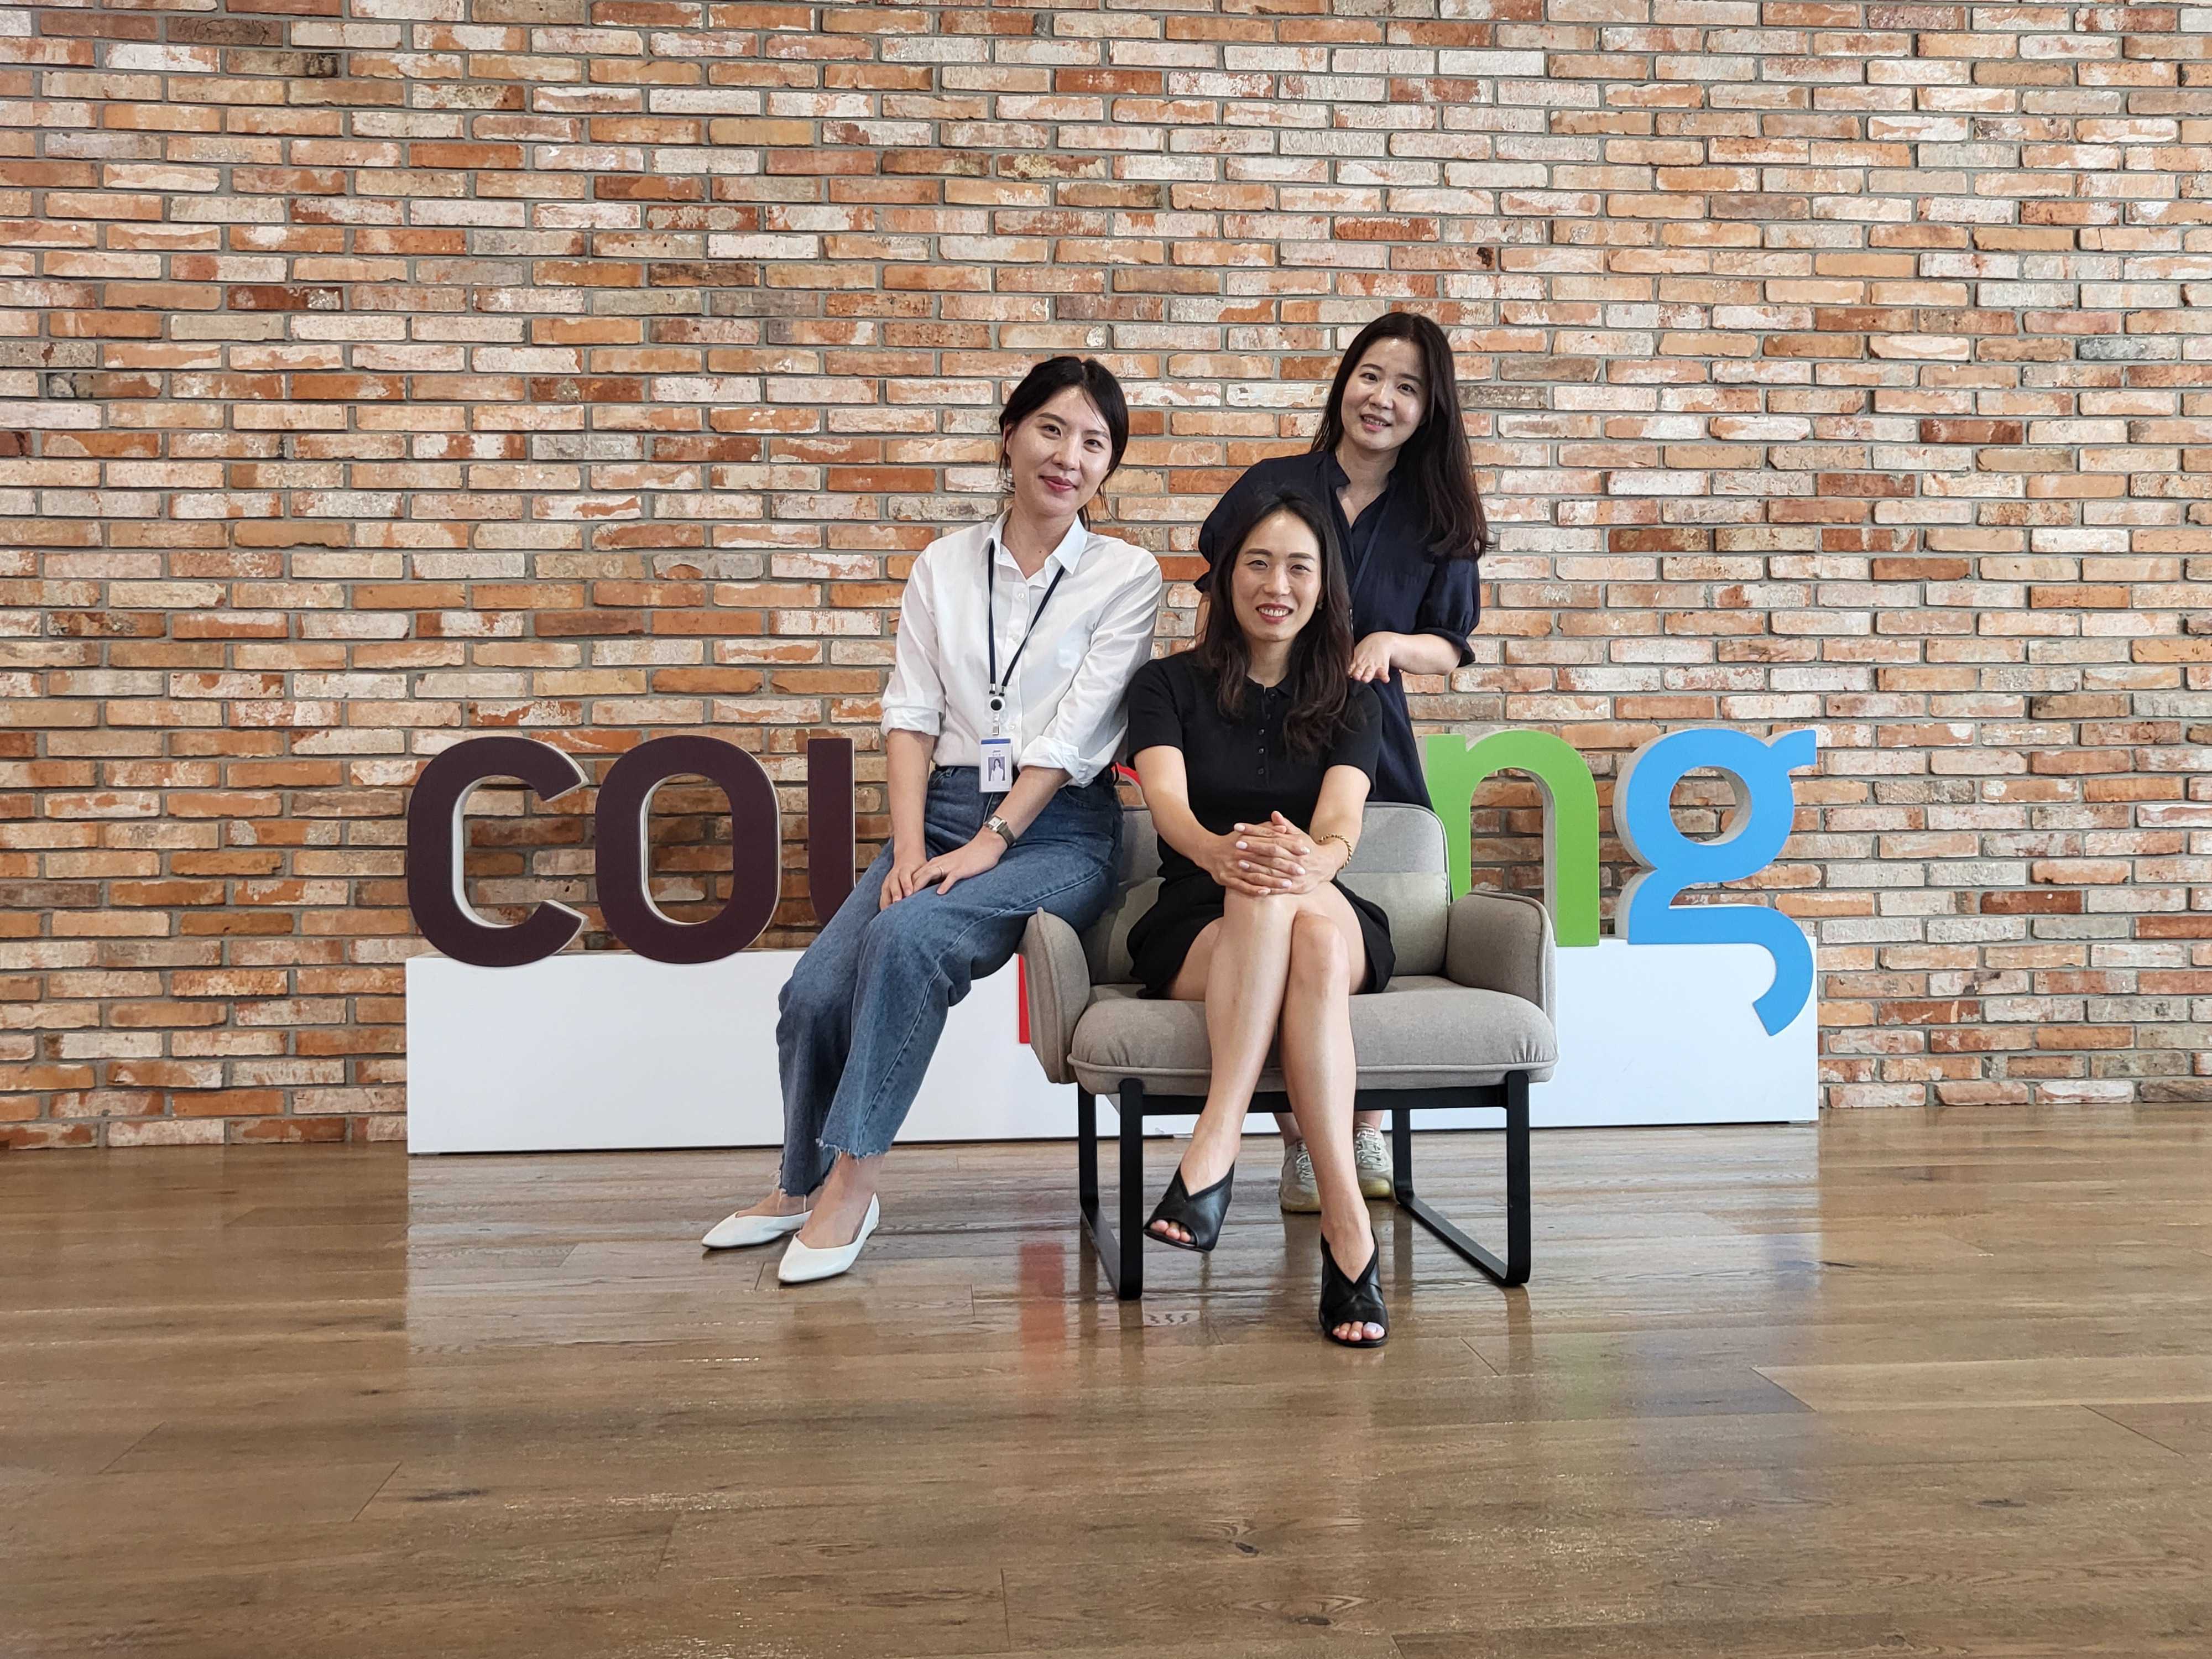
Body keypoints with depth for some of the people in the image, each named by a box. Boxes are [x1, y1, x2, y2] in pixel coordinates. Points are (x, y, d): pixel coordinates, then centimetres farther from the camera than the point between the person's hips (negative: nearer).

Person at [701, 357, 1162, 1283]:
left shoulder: (1126, 575, 3)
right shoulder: (944, 566, 13)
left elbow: (1075, 731, -6)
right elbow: (910, 713, 6)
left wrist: (989, 843, -14)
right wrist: (909, 846, -8)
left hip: (1058, 829, -3)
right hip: (943, 810, 4)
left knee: (910, 936, -31)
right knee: (814, 990, -16)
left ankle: (851, 1183, -18)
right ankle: (803, 1185, 9)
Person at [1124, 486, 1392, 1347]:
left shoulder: (1350, 701, 11)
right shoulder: (1170, 685, 8)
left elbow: (1341, 822, -9)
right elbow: (1168, 801, -12)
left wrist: (1312, 861, -36)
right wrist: (1218, 853, -38)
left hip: (1335, 925, 1)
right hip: (1194, 932, -1)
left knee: (1307, 914, -38)